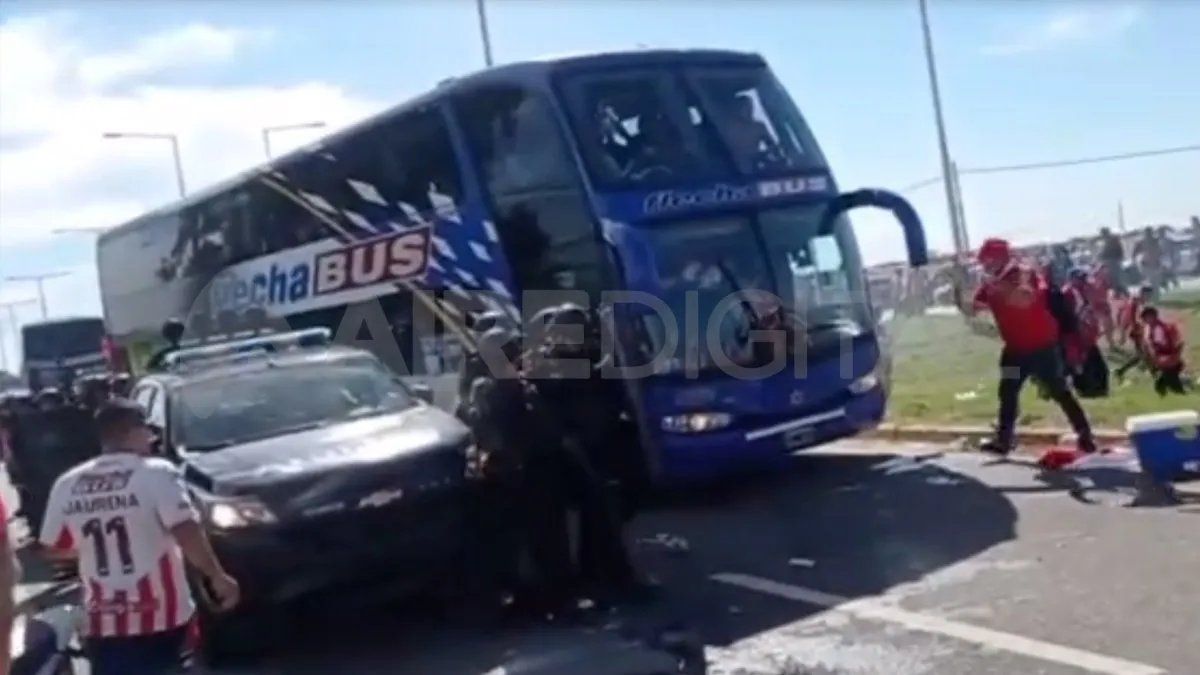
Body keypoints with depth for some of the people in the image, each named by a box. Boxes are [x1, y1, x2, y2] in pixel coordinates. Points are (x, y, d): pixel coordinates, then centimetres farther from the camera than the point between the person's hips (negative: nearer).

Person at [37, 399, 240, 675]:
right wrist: (217, 577, -9)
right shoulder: (156, 473, -12)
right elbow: (187, 533, -20)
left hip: (103, 622, 4)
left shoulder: (67, 484, 3)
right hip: (159, 617, -4)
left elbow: (54, 549, 12)